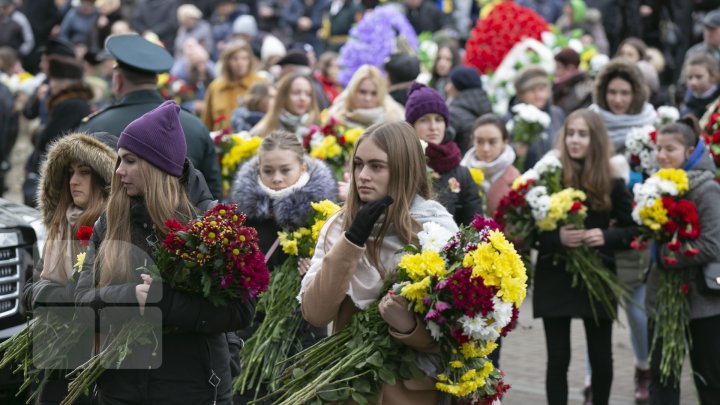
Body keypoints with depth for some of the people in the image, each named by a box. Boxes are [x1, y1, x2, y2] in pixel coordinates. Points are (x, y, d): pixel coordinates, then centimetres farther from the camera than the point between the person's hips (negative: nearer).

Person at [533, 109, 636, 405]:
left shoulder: (612, 182, 0)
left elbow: (634, 229, 3)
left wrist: (606, 237, -15)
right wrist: (557, 237, -22)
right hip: (555, 279, -1)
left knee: (601, 356, 9)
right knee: (558, 358, 1)